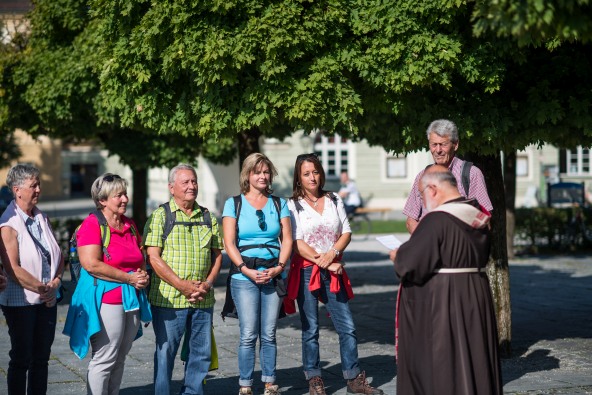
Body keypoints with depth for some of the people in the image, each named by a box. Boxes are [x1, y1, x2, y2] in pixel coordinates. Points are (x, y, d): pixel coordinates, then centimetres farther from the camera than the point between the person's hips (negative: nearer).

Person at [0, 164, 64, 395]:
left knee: (41, 358, 11)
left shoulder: (42, 219, 10)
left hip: (47, 300, 7)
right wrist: (42, 289, -18)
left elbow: (58, 256, 10)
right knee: (21, 359, 2)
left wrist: (55, 283, -7)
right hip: (20, 301, -6)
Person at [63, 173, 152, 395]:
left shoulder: (130, 225, 14)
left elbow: (141, 258, 27)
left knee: (119, 360, 12)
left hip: (132, 300, 8)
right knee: (104, 360, -6)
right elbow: (92, 264, -19)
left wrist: (143, 274, 3)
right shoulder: (92, 225, -9)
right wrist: (129, 278, -15)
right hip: (106, 300, -8)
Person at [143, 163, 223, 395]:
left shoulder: (207, 217, 12)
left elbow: (217, 253, 15)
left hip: (203, 299, 5)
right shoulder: (160, 216, -2)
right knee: (165, 351, 2)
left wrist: (208, 283, -3)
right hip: (169, 298, -5)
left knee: (201, 352, 9)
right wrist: (183, 286, -15)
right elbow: (153, 257, -10)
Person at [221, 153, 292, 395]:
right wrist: (247, 270, -12)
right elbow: (229, 243, -2)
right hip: (244, 276, -2)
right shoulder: (234, 204, 4)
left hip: (273, 275, 2)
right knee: (248, 335, -5)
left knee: (269, 334, 5)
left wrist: (279, 267, -8)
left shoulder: (279, 204, 12)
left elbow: (287, 239, 7)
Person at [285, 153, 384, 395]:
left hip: (333, 270, 3)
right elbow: (297, 243, -7)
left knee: (347, 326, 1)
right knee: (310, 329, 2)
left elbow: (346, 232, 7)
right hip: (306, 271, -3)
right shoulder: (293, 205, -1)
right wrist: (322, 262, -13)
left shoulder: (334, 201, 11)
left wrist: (332, 253, -11)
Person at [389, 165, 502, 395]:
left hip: (442, 301, -8)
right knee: (475, 359, 16)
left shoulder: (436, 220, -20)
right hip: (477, 296, 8)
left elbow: (410, 261, -21)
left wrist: (396, 256, 2)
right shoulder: (477, 214, 5)